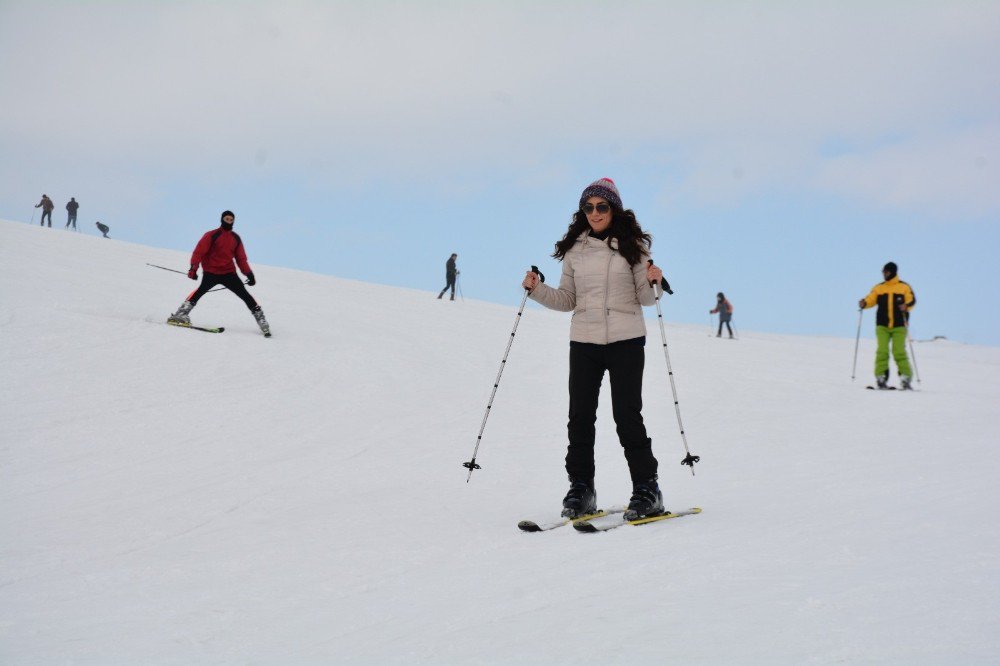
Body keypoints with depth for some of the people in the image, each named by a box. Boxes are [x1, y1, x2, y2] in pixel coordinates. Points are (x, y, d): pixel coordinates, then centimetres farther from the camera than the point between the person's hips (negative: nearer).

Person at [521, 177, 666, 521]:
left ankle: (646, 488, 6)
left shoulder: (632, 245, 1)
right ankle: (580, 487, 14)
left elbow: (644, 298, 1)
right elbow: (567, 300, 13)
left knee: (627, 415, -4)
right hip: (584, 341, 3)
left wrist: (652, 283, -19)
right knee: (580, 416, 3)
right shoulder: (574, 250, 8)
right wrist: (538, 290, -2)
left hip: (626, 340, -3)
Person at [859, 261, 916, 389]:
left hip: (899, 326, -2)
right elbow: (871, 299, 4)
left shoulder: (904, 287, 7)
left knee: (899, 352, -8)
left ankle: (905, 378, -2)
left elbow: (911, 300, -4)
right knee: (882, 351, -8)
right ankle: (881, 378, -5)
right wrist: (864, 303, -18)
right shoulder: (878, 288, 14)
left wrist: (906, 306, -25)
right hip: (882, 326, 2)